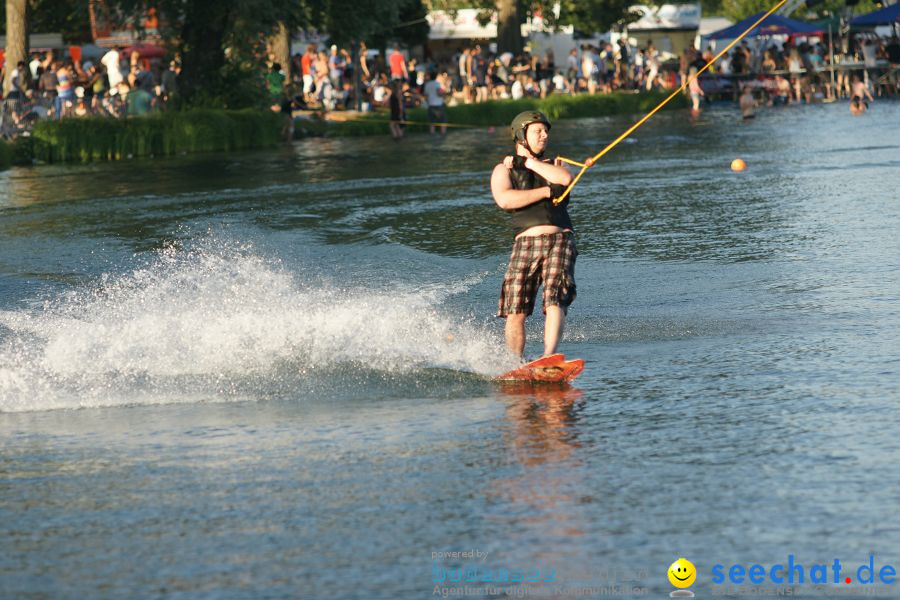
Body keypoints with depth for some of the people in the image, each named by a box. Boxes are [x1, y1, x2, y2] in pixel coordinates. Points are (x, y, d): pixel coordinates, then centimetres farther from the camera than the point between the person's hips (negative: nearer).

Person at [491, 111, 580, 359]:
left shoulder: (551, 165, 23)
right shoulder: (504, 169, 13)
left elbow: (566, 179, -1)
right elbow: (505, 199, -8)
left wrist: (530, 163, 3)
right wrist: (548, 191, -7)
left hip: (560, 239, 1)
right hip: (525, 243, -1)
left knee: (554, 301, -19)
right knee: (515, 312, -8)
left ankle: (549, 357, -31)